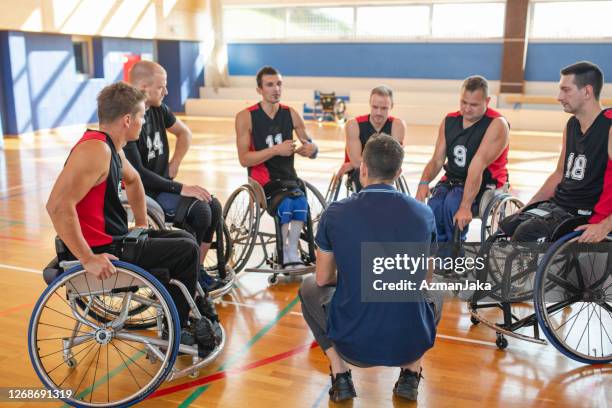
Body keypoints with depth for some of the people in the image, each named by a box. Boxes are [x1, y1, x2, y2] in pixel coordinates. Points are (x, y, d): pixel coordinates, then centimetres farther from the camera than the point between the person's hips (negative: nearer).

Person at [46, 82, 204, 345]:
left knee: (184, 240, 18)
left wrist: (142, 224, 25)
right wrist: (88, 259, -29)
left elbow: (132, 180, 29)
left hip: (113, 240, 10)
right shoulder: (95, 150, -24)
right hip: (102, 252, -10)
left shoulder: (110, 146, 9)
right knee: (187, 251, -4)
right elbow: (58, 206, -32)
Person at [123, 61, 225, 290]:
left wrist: (174, 164, 9)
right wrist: (180, 188, -24)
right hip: (141, 193, -8)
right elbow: (136, 172, -25)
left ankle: (197, 269, 2)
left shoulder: (158, 109, 4)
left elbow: (184, 133, 22)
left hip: (162, 184, 8)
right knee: (198, 209, -23)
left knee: (213, 205, -8)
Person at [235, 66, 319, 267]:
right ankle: (290, 255, -14)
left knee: (300, 201, -31)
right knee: (288, 203, -32)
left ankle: (290, 254, -21)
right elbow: (244, 159, -9)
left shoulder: (291, 114, 7)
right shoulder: (246, 117, -3)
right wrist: (275, 150, -21)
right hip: (262, 182, -3)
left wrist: (311, 148, -14)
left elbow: (312, 150, 11)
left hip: (289, 178, 3)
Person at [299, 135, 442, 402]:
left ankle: (340, 377, 15)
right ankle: (410, 375, 17)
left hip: (352, 343, -2)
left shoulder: (335, 213, -7)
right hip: (410, 344, 2)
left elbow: (324, 279, 7)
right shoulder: (424, 214, -2)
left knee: (309, 288, 26)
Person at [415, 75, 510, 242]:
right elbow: (437, 160, 3)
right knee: (433, 206, -27)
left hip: (484, 185, -4)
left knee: (452, 203, -33)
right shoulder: (449, 121, 6)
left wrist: (465, 206, -30)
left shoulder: (497, 124, -12)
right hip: (451, 181, 4)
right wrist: (424, 182, -20)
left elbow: (477, 166, -24)